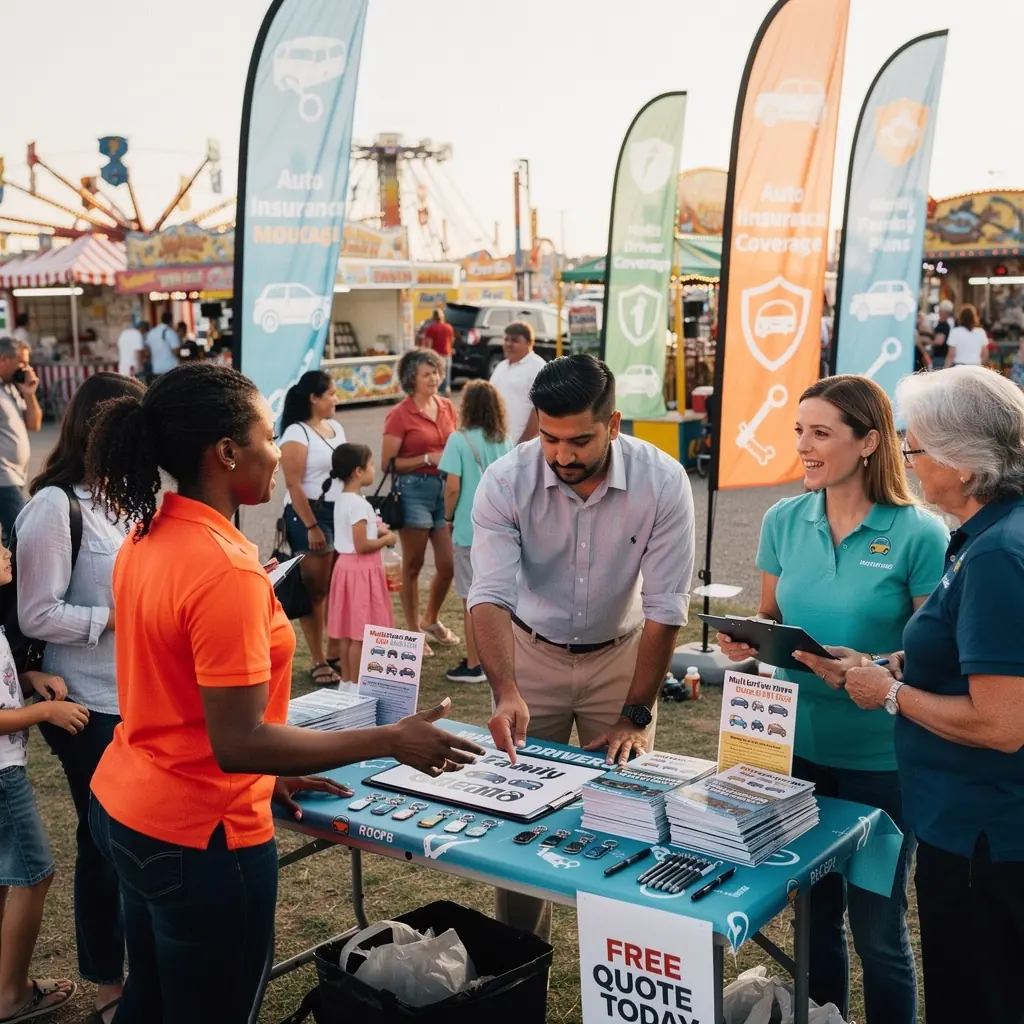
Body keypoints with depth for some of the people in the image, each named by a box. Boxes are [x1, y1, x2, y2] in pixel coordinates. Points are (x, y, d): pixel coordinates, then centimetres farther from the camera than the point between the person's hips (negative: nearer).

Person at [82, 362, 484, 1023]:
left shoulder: (148, 539, 1)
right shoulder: (226, 568, -26)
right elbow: (237, 743, -25)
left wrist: (269, 772, 15)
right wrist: (392, 741, -21)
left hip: (124, 808, 9)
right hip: (197, 836, -9)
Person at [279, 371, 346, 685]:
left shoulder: (335, 427, 13)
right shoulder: (296, 434, -11)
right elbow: (294, 486, -15)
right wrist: (311, 526, -19)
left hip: (341, 512, 7)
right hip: (310, 514, -7)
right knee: (315, 590, -1)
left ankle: (335, 653, 21)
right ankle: (318, 661, 6)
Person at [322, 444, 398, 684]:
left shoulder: (342, 500, 9)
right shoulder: (359, 504, -20)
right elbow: (361, 546, -22)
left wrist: (375, 530, 9)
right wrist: (386, 540, -9)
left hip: (347, 565, 10)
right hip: (361, 568, -10)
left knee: (348, 630, 14)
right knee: (360, 633, -2)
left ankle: (347, 680, 21)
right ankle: (355, 684, 3)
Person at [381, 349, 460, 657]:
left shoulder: (447, 407, 8)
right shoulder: (400, 415, -9)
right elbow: (388, 462, -10)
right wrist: (428, 459, -16)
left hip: (446, 487, 6)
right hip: (414, 490, -5)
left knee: (448, 565, 8)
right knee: (413, 566, 6)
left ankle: (432, 621, 32)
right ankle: (413, 631, 20)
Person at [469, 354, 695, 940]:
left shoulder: (663, 483, -22)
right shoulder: (506, 481, -21)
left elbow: (666, 608, -18)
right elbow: (491, 594, -26)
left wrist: (637, 716, -18)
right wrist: (507, 692, -41)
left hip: (620, 655, 0)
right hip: (531, 652, 1)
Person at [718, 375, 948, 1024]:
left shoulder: (918, 534, -14)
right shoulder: (784, 521, 0)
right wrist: (747, 642, -10)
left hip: (880, 758, -4)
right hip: (799, 746, 4)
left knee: (877, 925, 9)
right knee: (814, 911, 19)